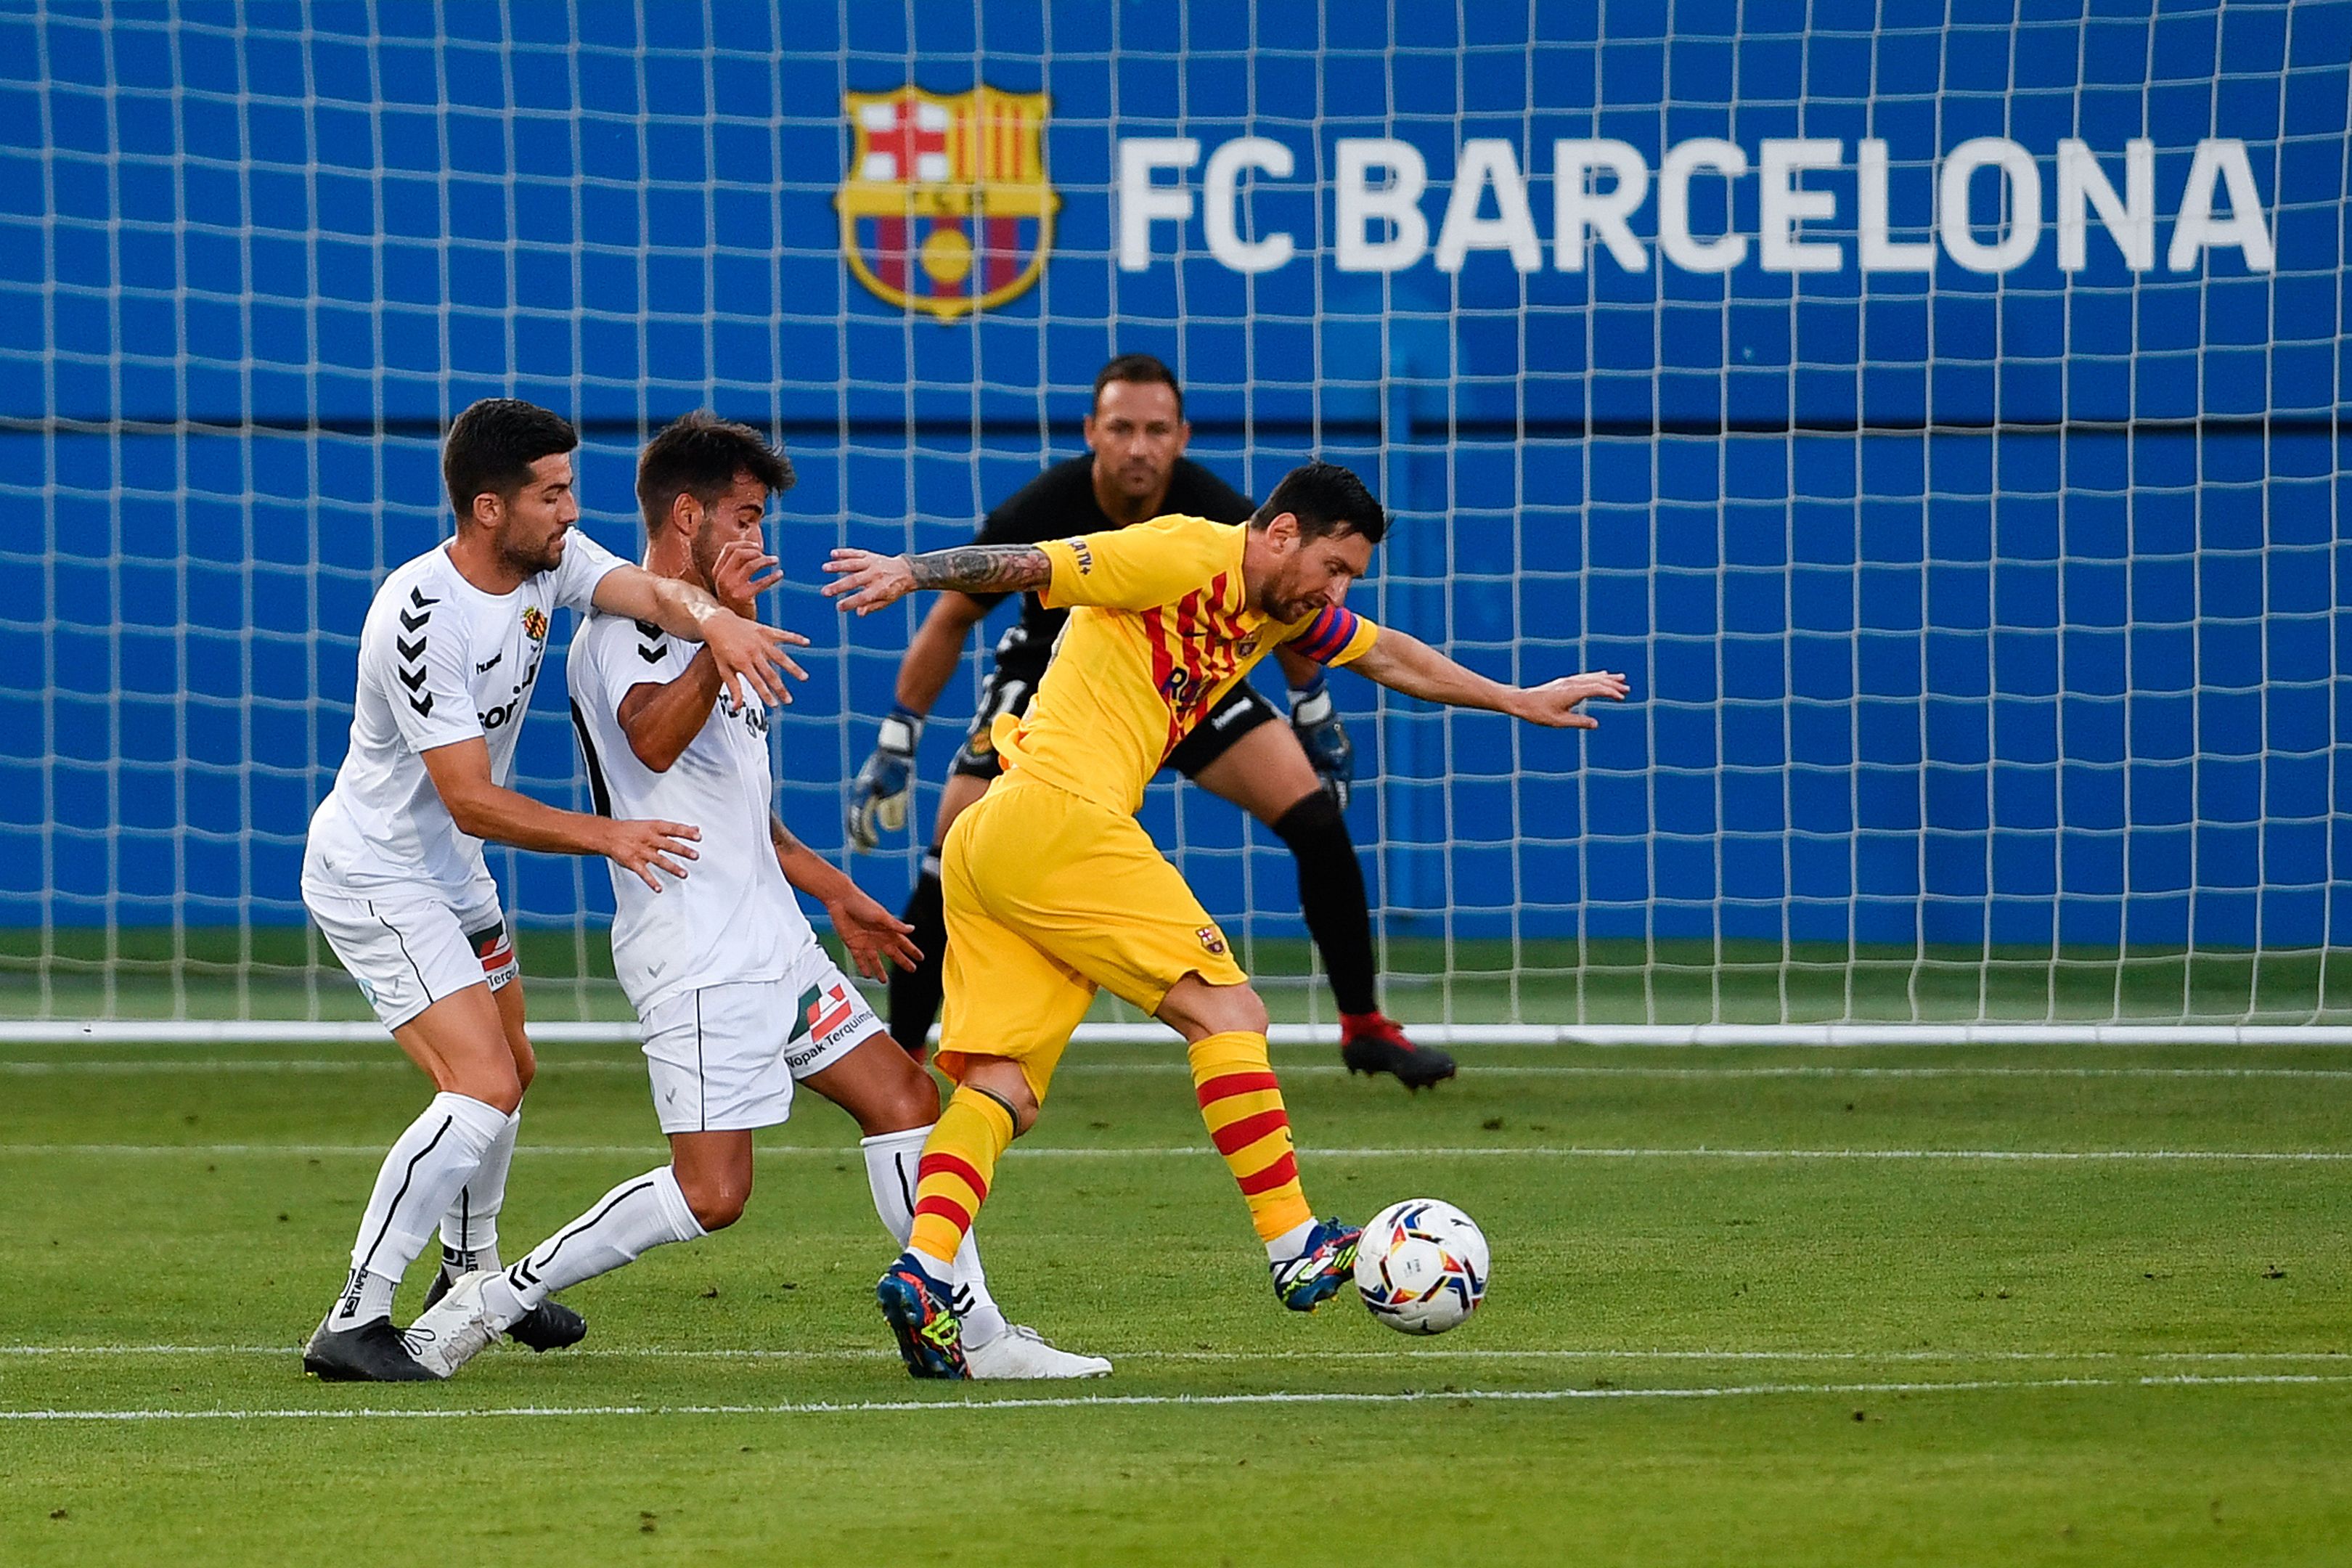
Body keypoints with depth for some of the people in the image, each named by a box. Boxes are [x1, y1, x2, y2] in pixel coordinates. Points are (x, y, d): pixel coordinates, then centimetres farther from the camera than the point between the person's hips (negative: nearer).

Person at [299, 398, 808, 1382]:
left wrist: (712, 619, -45)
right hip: (374, 876, -10)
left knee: (510, 1071, 23)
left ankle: (473, 1282, 45)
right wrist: (604, 836, -35)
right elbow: (472, 801, -28)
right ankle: (352, 1325, -19)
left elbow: (644, 590, -22)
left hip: (451, 874, 10)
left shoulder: (550, 561, -5)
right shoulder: (420, 619, -29)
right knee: (482, 1090, -20)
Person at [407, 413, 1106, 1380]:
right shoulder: (622, 632, -11)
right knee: (710, 1194, -15)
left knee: (904, 1100, 7)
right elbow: (655, 742, -34)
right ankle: (492, 1301, -6)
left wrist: (833, 893, 34)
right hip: (695, 958, -10)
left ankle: (977, 1334, 11)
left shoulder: (702, 633, 20)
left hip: (770, 939, 10)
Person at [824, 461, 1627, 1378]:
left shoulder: (1287, 611, 22)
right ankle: (1295, 1249, -6)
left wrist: (1517, 701, 44)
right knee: (1227, 1012, -6)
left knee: (1000, 1088, -2)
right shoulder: (1186, 557, -6)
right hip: (1063, 819, -10)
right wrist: (911, 571, -24)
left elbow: (1387, 656, 36)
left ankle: (922, 1272, -17)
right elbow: (1030, 567, -13)